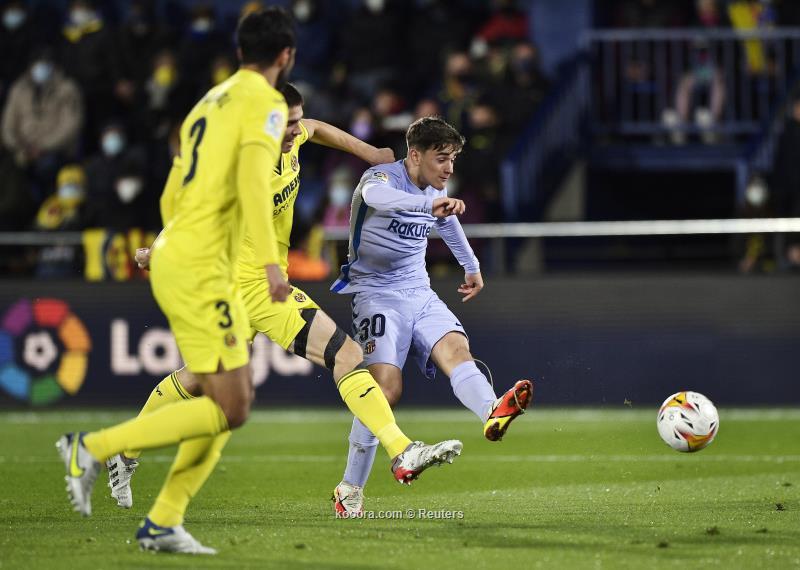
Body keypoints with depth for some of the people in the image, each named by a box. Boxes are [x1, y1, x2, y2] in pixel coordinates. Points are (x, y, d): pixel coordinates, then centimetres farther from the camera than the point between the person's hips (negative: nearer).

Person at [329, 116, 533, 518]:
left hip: (419, 293, 6)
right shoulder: (381, 177, -14)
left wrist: (471, 267, 43)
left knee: (455, 347, -24)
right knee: (386, 385, -21)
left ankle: (492, 414, -55)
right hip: (376, 294, -6)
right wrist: (429, 203, -58)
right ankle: (350, 489, -9)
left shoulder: (436, 190, 9)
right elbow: (377, 196, -41)